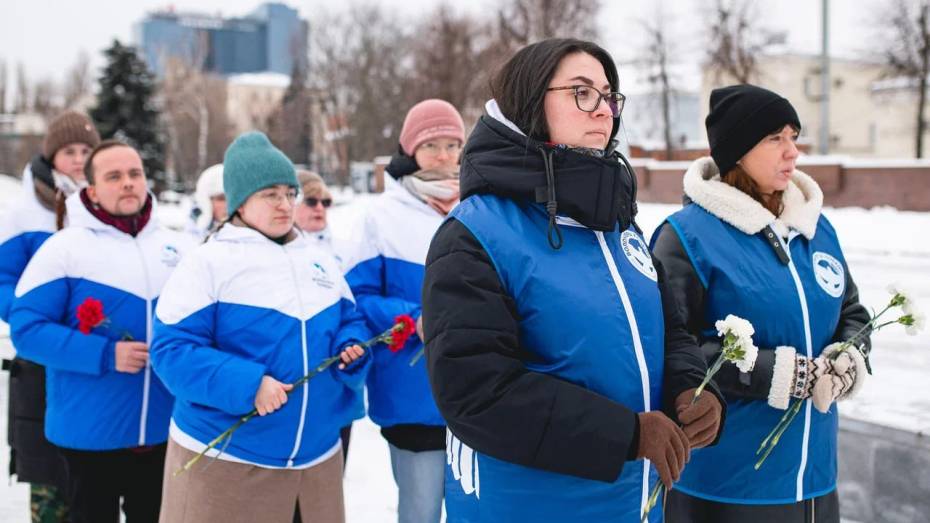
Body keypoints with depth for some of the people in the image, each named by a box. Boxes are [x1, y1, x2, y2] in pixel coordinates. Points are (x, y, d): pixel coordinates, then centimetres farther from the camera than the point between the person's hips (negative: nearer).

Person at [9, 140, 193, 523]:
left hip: (166, 430, 4)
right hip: (91, 434, -4)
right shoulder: (64, 248, -8)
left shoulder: (179, 247, 7)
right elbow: (27, 329, -12)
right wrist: (104, 356, -21)